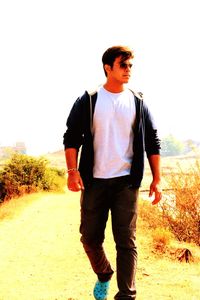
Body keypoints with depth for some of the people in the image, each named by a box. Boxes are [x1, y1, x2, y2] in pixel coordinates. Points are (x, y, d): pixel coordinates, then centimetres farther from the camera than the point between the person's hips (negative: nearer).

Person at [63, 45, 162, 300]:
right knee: (90, 237, 9)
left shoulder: (137, 102, 6)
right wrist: (72, 171, -12)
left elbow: (152, 142, 8)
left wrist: (156, 179, 3)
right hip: (94, 181, 0)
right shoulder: (88, 101, 1)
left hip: (126, 182, 0)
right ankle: (104, 275, 36)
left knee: (126, 241, -5)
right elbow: (71, 137, 1)